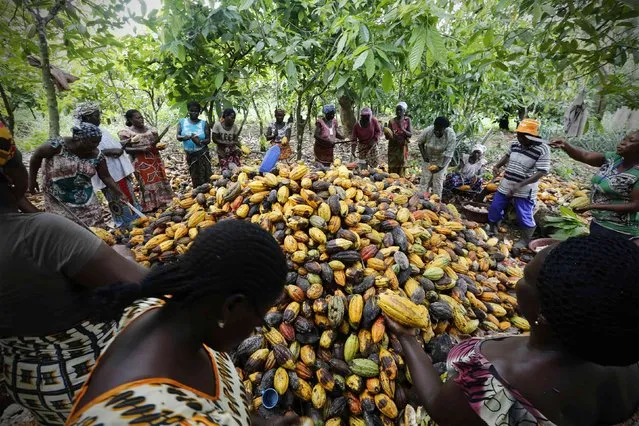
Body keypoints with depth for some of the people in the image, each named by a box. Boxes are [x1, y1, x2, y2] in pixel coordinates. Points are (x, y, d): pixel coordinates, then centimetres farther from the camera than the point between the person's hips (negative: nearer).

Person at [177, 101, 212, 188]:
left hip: (202, 153, -2)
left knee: (205, 175, -6)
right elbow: (178, 137, -5)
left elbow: (208, 140, -6)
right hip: (189, 154, 2)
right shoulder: (182, 122, 2)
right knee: (194, 176, 10)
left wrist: (200, 141, -28)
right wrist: (187, 137, -28)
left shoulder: (204, 123, -3)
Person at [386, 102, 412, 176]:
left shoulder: (407, 120, 0)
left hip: (402, 147, 0)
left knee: (401, 165, 3)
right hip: (393, 147, 0)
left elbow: (410, 134, -6)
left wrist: (402, 129, -22)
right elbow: (387, 136, -1)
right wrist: (390, 136, -24)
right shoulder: (391, 121, 0)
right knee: (392, 167, -1)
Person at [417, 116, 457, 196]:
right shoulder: (428, 131, -24)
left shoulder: (451, 135, -28)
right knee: (425, 180, 2)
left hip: (442, 160, -1)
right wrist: (423, 155, -15)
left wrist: (441, 166, -41)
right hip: (428, 159, 1)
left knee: (438, 182, 2)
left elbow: (449, 153, -28)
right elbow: (420, 142, -3)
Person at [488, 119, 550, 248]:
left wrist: (520, 185, -29)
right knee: (494, 208, 14)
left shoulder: (542, 150, -19)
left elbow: (541, 172, -21)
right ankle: (492, 229, 36)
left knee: (525, 217, 1)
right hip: (505, 185, 6)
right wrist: (497, 166, 3)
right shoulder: (515, 144, -1)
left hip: (524, 190, -6)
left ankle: (525, 241, 21)